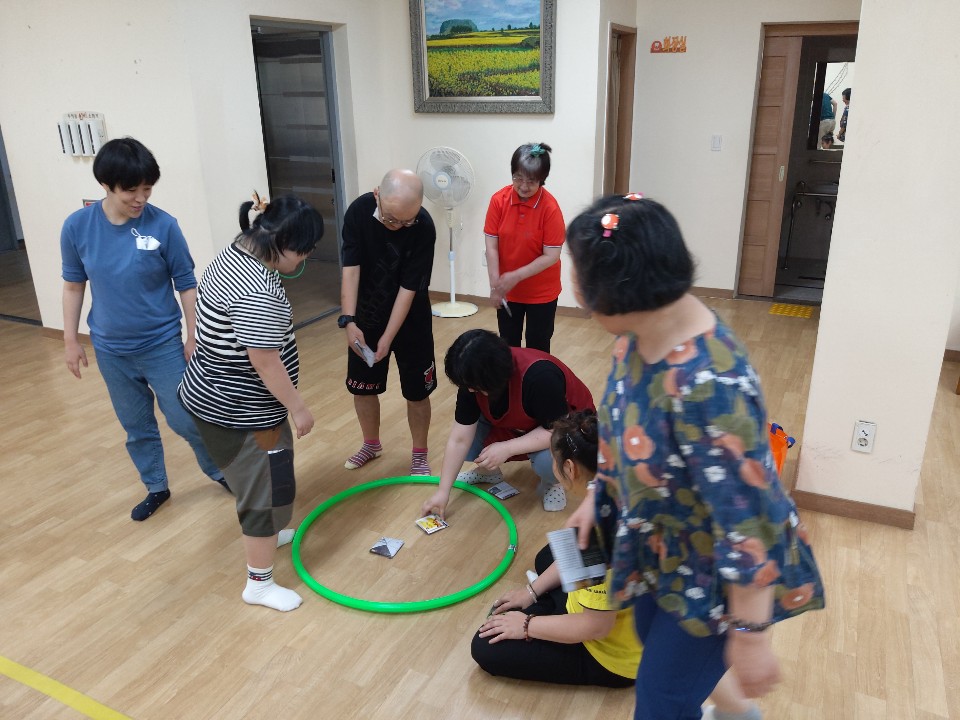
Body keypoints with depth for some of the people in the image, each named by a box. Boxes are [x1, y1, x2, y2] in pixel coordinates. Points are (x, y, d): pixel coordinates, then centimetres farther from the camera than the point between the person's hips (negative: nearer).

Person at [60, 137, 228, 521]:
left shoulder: (163, 225, -16)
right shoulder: (77, 226, -9)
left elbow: (186, 284, -7)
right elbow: (73, 285, 3)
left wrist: (193, 337, -4)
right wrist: (71, 340, 5)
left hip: (163, 345, -2)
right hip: (111, 351, 3)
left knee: (185, 420, 4)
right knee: (136, 427, 16)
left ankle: (220, 471, 31)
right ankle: (156, 487, 37)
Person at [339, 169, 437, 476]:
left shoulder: (424, 228, -26)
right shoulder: (358, 211, -19)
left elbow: (408, 289, -23)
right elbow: (350, 270, -20)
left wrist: (388, 337, -23)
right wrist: (349, 321, -29)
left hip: (410, 321, -3)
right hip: (366, 318, 3)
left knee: (416, 391, 4)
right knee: (361, 386, 13)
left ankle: (419, 454, 25)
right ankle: (371, 444, 37)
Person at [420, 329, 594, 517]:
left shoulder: (540, 376, -40)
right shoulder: (473, 378, -22)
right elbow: (459, 439, -18)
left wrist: (507, 449, -37)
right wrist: (443, 491, -18)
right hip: (516, 424, 5)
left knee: (547, 460, -36)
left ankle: (552, 481, 0)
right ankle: (488, 472, 15)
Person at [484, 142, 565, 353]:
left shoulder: (550, 208, -20)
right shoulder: (499, 200, -11)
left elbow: (551, 256, -19)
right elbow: (491, 245, -9)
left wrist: (516, 276, -24)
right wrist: (495, 285, -15)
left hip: (541, 292, -3)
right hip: (508, 291, 3)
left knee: (537, 349, 10)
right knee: (507, 346, 16)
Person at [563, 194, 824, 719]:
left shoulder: (706, 382, -40)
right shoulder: (640, 333, -12)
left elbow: (746, 514, -33)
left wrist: (750, 634, -23)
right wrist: (597, 496, 14)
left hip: (715, 573, -8)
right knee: (655, 645, 30)